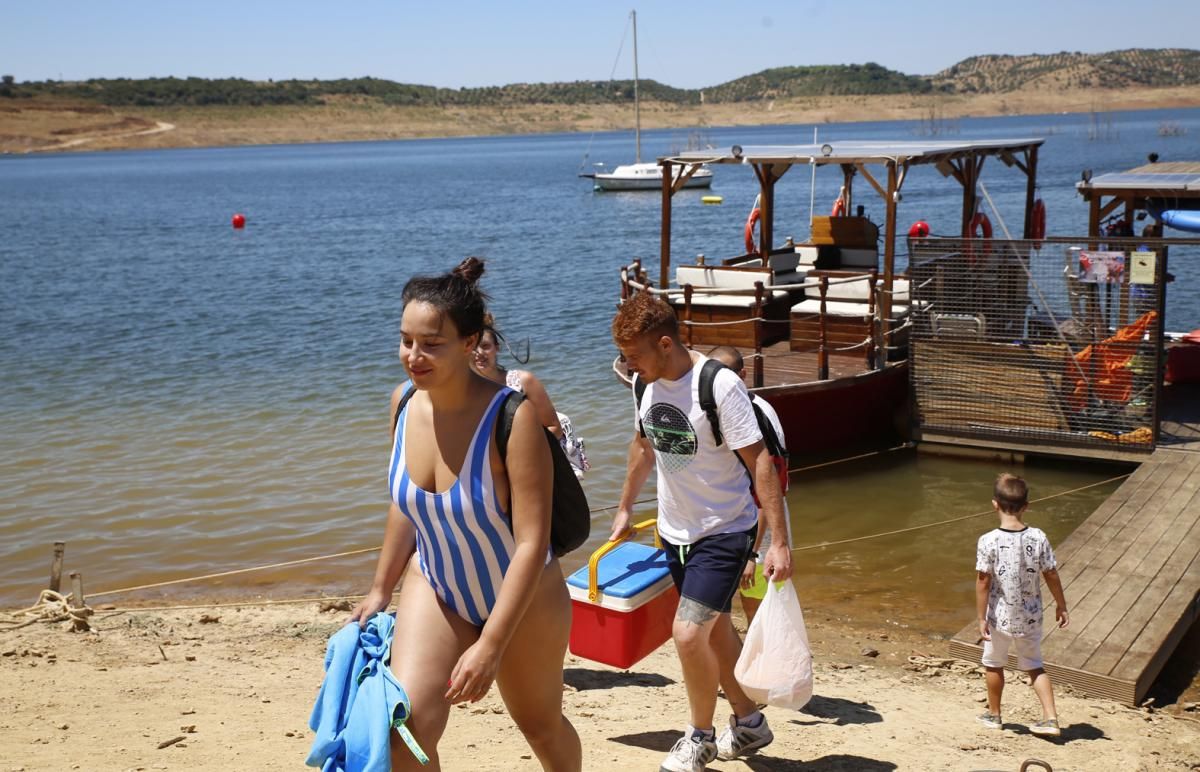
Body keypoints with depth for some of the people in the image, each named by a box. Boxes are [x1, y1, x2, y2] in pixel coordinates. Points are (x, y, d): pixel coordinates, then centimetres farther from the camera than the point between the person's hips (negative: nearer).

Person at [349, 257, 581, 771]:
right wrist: (381, 589, 11)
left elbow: (532, 543, -29)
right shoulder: (405, 402, -11)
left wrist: (491, 646, -30)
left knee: (540, 725, 20)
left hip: (521, 598, -4)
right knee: (405, 728, -15)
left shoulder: (511, 416, -29)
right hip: (436, 587, 4)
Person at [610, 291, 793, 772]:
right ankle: (749, 724, 37)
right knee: (713, 630, 18)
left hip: (723, 532, -7)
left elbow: (760, 462, -21)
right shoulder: (645, 383, -3)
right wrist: (626, 507, 22)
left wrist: (779, 543, -24)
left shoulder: (720, 387, -24)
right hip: (675, 530, 7)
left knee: (688, 632, -14)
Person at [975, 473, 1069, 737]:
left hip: (1000, 617, -3)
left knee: (994, 665, 19)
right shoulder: (1038, 538, -11)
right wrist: (1061, 606, 13)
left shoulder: (988, 541, -19)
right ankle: (1050, 718, 11)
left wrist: (982, 618, -7)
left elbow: (983, 582, -15)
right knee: (1034, 666, 19)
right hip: (1030, 617, 3)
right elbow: (1052, 576, -2)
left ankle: (994, 715, 33)